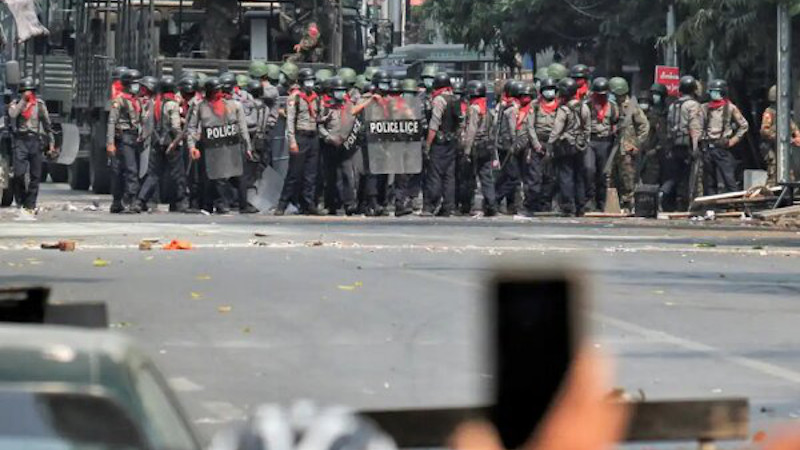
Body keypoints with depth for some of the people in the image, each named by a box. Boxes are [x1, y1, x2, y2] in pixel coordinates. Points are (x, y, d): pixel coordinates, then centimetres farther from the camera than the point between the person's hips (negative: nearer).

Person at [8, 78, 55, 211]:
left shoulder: (39, 105, 11)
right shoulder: (16, 104, 8)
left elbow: (47, 125, 14)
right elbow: (12, 114, -15)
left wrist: (51, 144, 10)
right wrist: (23, 100, -13)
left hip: (35, 140, 2)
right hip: (20, 140, -2)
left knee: (35, 176, 0)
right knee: (19, 173, -13)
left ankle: (30, 204, 6)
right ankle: (20, 199, 5)